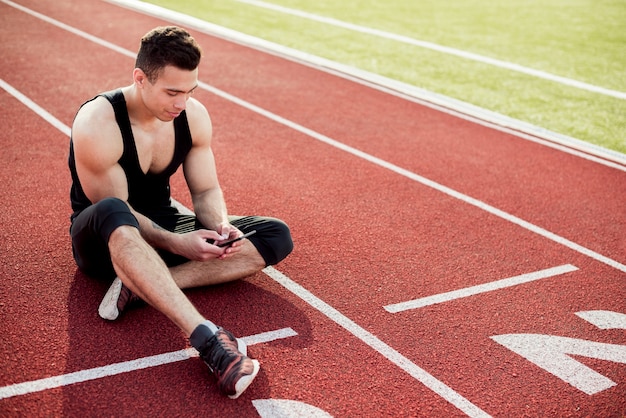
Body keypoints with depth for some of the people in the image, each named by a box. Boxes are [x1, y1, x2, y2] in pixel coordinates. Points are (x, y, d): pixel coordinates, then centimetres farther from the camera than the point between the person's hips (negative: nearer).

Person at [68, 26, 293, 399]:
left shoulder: (194, 116, -7)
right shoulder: (97, 124, -24)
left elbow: (206, 190, -1)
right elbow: (115, 209, -21)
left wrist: (222, 226, -23)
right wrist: (175, 244, -34)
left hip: (163, 223, 6)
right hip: (106, 239, -5)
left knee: (276, 237, -10)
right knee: (111, 214, -45)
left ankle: (142, 285, -25)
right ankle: (207, 336, -51)